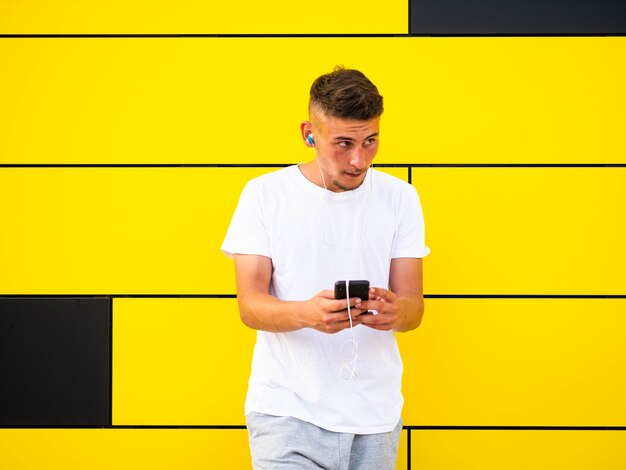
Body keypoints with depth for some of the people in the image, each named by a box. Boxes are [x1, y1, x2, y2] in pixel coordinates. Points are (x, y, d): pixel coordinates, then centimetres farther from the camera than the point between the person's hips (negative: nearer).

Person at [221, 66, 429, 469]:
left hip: (374, 417, 2)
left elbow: (413, 307, 2)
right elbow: (250, 305, -7)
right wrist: (307, 313, -28)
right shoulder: (264, 195, -2)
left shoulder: (400, 198, 4)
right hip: (286, 411, -2)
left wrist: (394, 311, -23)